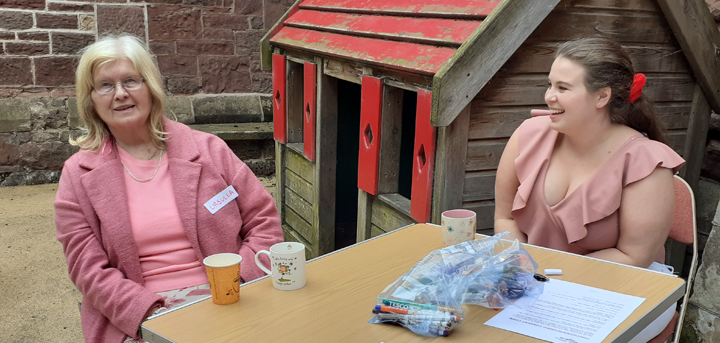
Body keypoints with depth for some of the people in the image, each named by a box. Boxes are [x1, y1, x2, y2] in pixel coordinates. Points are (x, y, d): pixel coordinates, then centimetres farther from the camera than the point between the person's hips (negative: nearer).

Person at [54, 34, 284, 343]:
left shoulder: (208, 150, 7)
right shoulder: (78, 175, 7)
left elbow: (263, 220, 8)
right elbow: (89, 270, 1)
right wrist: (150, 314, -14)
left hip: (220, 302, 1)